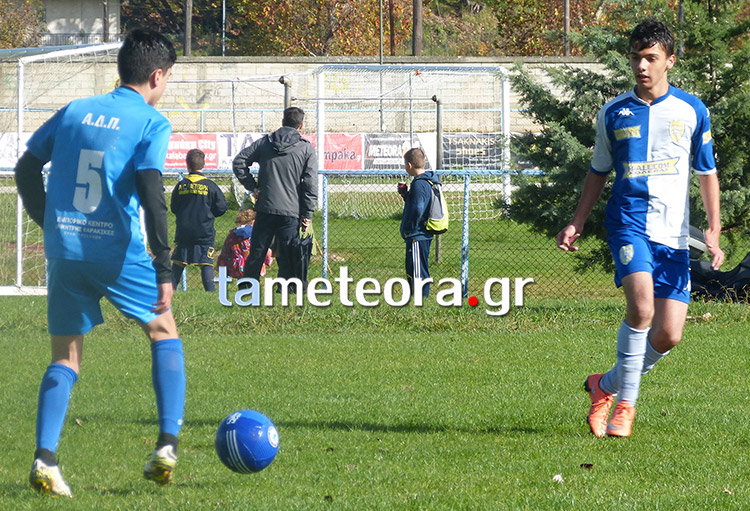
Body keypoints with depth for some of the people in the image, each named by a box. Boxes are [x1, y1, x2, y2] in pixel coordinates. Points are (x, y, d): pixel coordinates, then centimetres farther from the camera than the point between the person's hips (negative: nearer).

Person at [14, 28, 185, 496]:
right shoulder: (152, 123, -3)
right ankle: (168, 445, 5)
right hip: (119, 252, -4)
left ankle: (45, 458, -6)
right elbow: (151, 192, -14)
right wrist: (164, 269, -14)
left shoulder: (74, 111, 12)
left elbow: (26, 169, 14)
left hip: (64, 250, 4)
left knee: (66, 357, 12)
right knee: (164, 333, 17)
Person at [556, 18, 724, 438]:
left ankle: (608, 386, 19)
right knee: (642, 308, -26)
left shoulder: (692, 110, 5)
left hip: (674, 234, 1)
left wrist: (714, 230, 1)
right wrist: (577, 223, 8)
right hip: (630, 222, -1)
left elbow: (707, 172, 11)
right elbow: (599, 172, 18)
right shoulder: (614, 114, 7)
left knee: (669, 336, -5)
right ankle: (626, 401, -12)